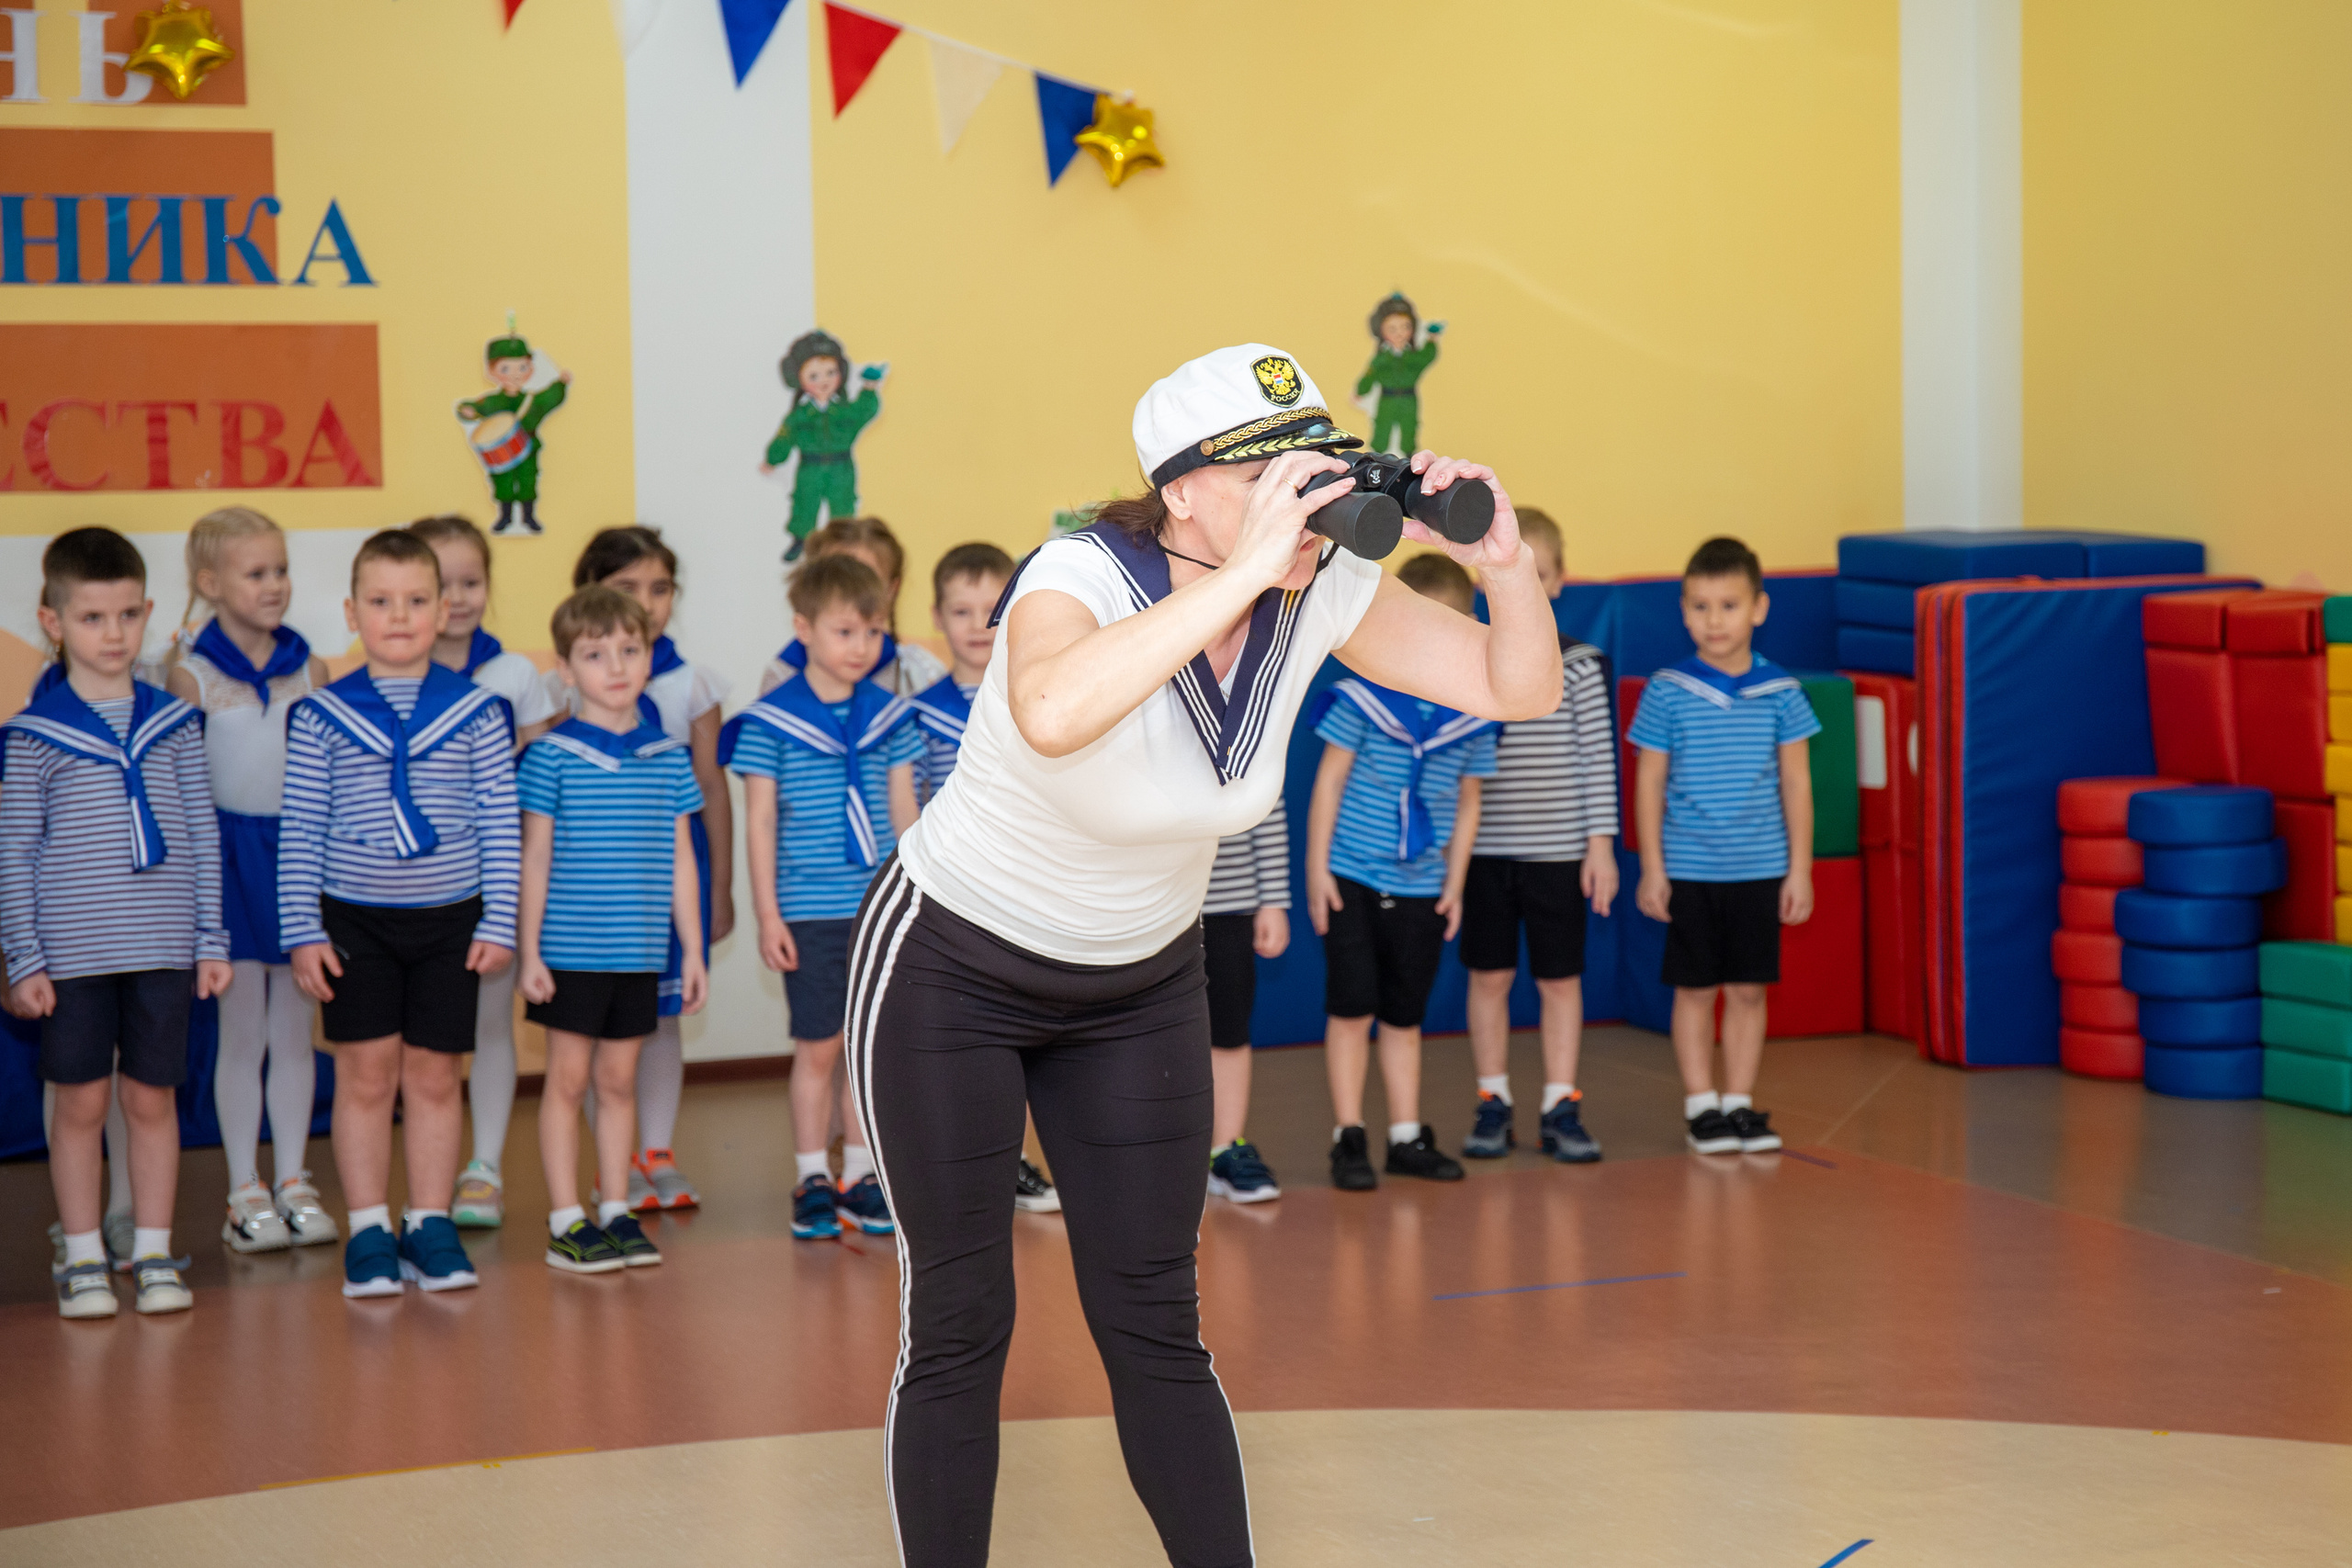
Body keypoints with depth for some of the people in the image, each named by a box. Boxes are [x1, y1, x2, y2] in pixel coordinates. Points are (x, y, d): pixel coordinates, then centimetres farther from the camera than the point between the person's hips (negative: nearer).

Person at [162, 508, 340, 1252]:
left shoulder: (311, 670, 4)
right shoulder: (190, 675, -5)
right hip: (228, 855, -3)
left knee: (294, 1028, 8)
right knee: (242, 1030, 3)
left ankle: (293, 1180, 17)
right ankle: (245, 1190, 11)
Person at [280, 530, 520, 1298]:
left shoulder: (477, 710, 1)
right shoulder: (321, 715, -1)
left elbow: (500, 824, 2)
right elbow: (300, 830, 1)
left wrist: (499, 922, -3)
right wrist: (302, 931, -4)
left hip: (450, 917, 1)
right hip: (354, 917, -1)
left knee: (434, 1073, 6)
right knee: (365, 1072, 1)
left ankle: (431, 1226, 15)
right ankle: (367, 1233, 9)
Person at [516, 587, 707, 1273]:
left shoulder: (667, 756, 6)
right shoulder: (551, 755, -5)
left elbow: (680, 861, 10)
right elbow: (535, 858, -3)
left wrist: (694, 951, 9)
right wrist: (529, 949, -7)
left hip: (639, 953, 3)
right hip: (570, 951, -3)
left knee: (619, 1080, 10)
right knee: (568, 1080, 2)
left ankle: (615, 1212, 18)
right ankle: (565, 1222, 7)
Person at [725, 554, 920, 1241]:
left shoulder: (890, 716, 6)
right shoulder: (770, 721, -6)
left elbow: (905, 814, 11)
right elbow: (759, 823, -4)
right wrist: (767, 914, -6)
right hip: (809, 913, -3)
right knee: (817, 1048, 3)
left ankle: (862, 1174, 15)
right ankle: (812, 1181, 12)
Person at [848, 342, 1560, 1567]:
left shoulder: (1321, 595, -14)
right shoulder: (1084, 576, -30)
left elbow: (1522, 691, -9)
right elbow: (1053, 715, -55)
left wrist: (1505, 564, -29)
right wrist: (1244, 572, -54)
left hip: (1139, 985, 5)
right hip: (951, 969, -5)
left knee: (1154, 1327, 5)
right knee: (959, 1326, 0)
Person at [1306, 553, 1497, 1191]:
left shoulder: (1472, 717, 2)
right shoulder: (1361, 697, -7)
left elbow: (1467, 804, 11)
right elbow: (1329, 783, -4)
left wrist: (1455, 884, 7)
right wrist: (1317, 868, -7)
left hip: (1422, 889, 3)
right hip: (1352, 877, -3)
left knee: (1405, 1016, 12)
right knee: (1351, 1007, -2)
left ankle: (1406, 1137, 20)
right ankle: (1349, 1138, 6)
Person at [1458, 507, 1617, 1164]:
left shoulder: (1578, 665, -2)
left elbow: (1598, 758, -1)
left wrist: (1602, 844, -5)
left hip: (1558, 848, -1)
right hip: (1483, 846, 1)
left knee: (1560, 981, 5)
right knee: (1488, 978, 7)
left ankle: (1561, 1109, 13)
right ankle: (1493, 1105, 18)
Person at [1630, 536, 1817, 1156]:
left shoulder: (1781, 693, -1)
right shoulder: (1667, 692, -4)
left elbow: (1796, 784, 4)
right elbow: (1649, 783, 1)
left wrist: (1800, 868, 2)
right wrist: (1651, 867, -2)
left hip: (1760, 869, 1)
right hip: (1689, 868, -1)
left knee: (1748, 989, 7)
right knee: (1695, 989, 5)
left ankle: (1739, 1103, 17)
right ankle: (1701, 1105, 14)